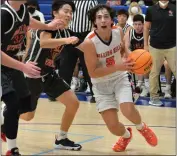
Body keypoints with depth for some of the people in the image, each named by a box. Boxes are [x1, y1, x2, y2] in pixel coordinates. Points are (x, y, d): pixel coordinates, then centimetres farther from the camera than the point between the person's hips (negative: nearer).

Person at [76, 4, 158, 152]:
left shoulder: (118, 32, -11)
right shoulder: (89, 42, -25)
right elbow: (93, 73, -23)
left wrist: (129, 61, -9)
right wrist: (117, 67, -31)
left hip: (120, 78, 2)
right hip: (101, 84, -2)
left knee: (128, 110, -26)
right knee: (113, 127, -7)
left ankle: (142, 127, 11)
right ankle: (126, 135, 32)